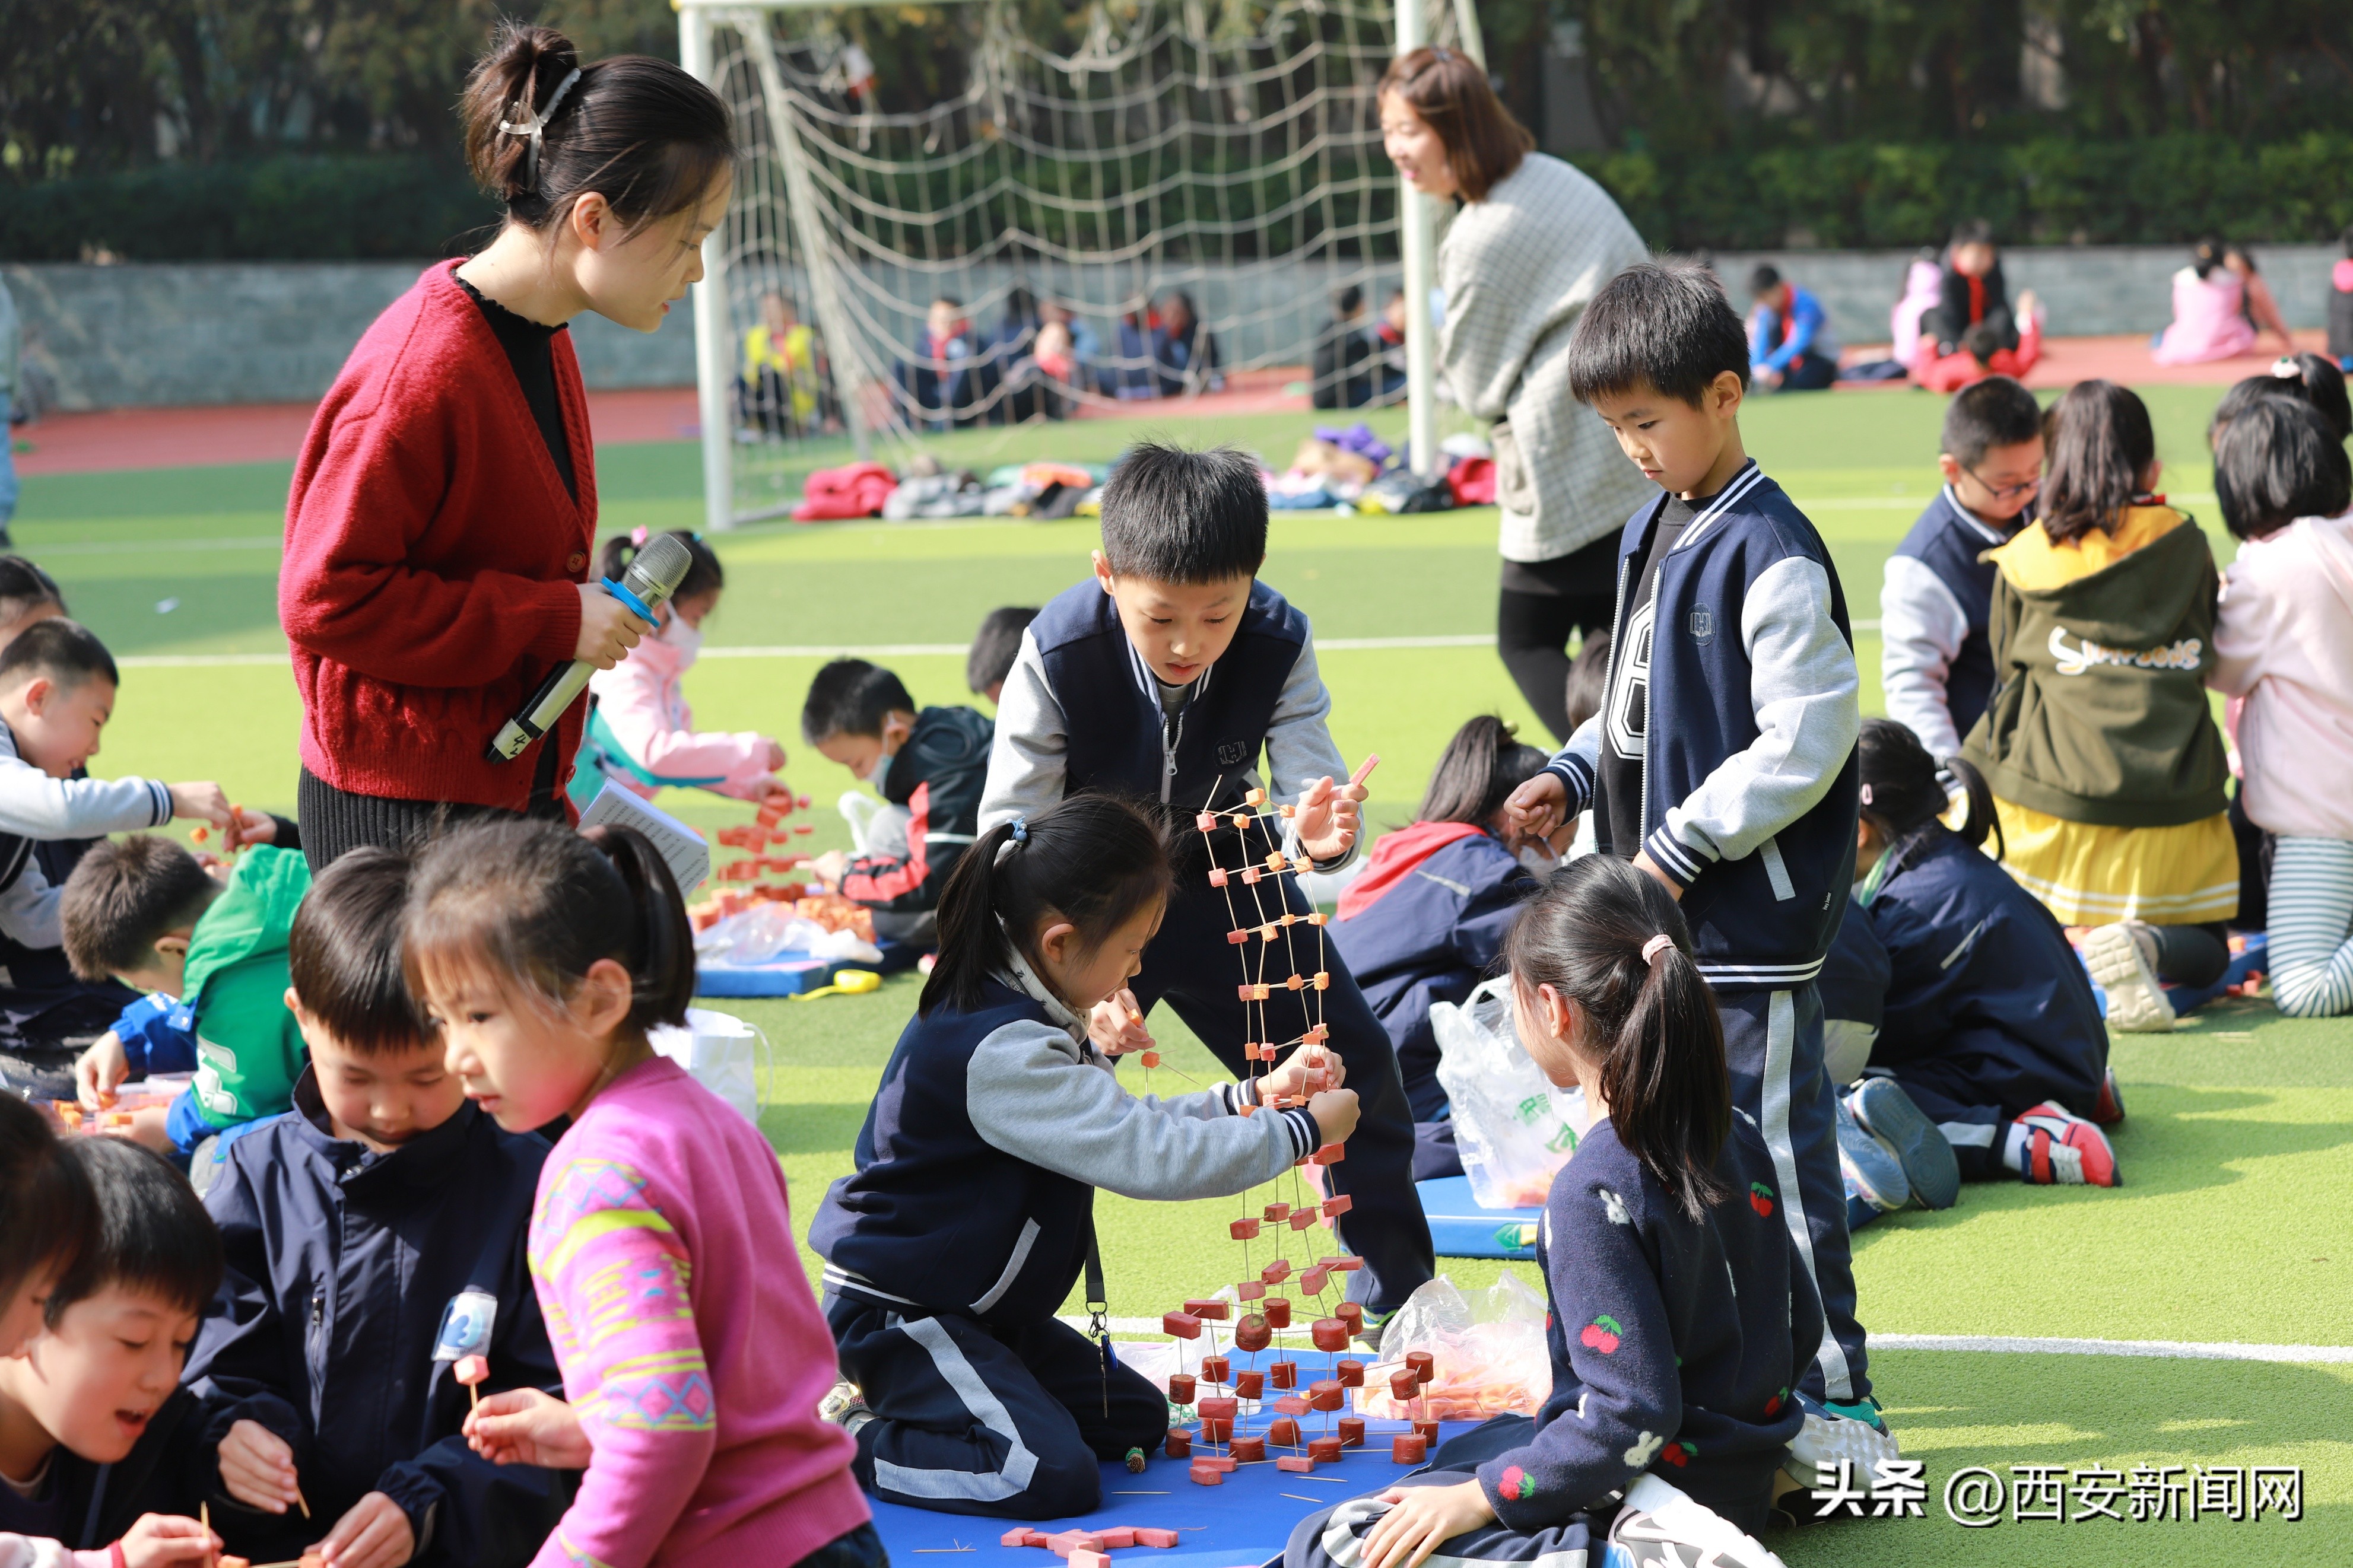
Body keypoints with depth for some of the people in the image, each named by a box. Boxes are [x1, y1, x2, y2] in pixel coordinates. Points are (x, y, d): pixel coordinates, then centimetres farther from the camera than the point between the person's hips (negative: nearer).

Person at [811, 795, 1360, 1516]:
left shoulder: (1031, 1022, 4)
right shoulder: (1002, 1052, -28)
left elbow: (1126, 1127, 16)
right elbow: (1149, 1157, -31)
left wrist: (1251, 1097, 5)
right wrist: (1304, 1132, -20)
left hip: (978, 1310, 11)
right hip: (898, 1316, -11)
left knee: (1136, 1421, 15)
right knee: (1054, 1477, -26)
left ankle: (902, 1403, 15)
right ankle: (847, 1440, -8)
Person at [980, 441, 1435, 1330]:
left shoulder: (1278, 645, -24)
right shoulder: (1057, 655, -31)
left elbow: (1309, 787, -22)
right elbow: (1010, 842, -27)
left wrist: (1319, 834, -48)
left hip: (1222, 874, 3)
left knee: (1354, 1070, 5)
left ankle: (1397, 1302, 26)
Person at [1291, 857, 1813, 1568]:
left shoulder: (1594, 1191, -24)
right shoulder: (1736, 1142, 1)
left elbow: (1632, 1415, -25)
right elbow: (1799, 1331, 11)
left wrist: (1480, 1497, -19)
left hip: (1635, 1494, -9)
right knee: (1457, 1451, 32)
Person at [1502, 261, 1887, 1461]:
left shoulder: (1770, 554, -18)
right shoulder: (1652, 529, 11)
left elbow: (1806, 742, -21)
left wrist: (1684, 844, -19)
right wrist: (1573, 777, 7)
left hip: (1756, 916, -9)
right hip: (1661, 912, 9)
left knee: (1776, 1151, -4)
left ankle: (1832, 1395, 4)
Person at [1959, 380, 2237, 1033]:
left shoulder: (2022, 561, 3)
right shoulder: (2186, 545, 3)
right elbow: (2213, 660, 12)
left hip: (2051, 793, 0)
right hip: (2173, 802, 0)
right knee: (2203, 955, 15)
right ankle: (2144, 944, -18)